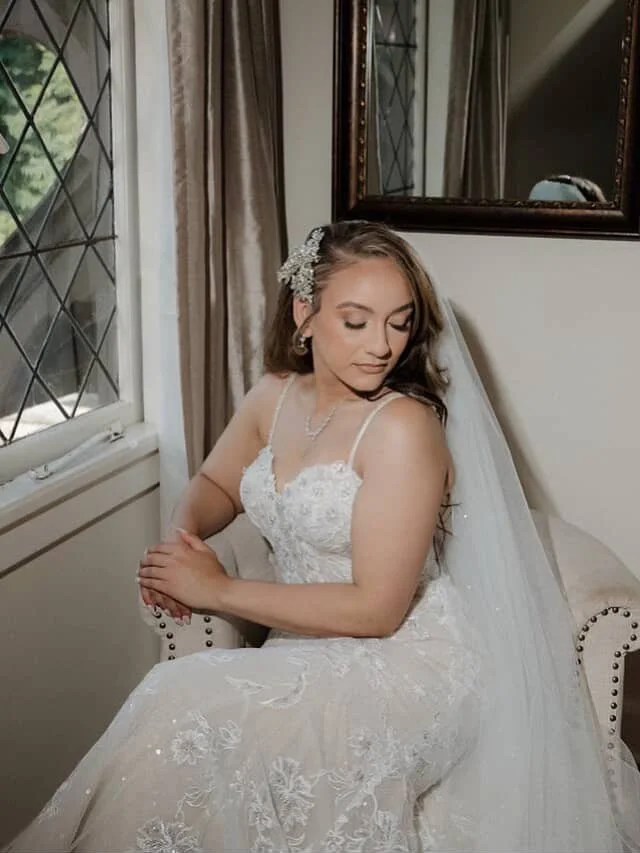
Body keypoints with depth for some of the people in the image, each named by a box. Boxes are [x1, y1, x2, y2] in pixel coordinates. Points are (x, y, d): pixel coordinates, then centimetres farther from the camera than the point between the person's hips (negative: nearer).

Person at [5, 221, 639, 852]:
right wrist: (182, 537, -4)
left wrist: (219, 591, -15)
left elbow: (377, 610, -20)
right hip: (309, 652, 6)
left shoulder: (403, 426, -19)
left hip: (404, 664, -6)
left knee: (188, 704, -23)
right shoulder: (276, 394, 3)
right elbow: (217, 486, 21)